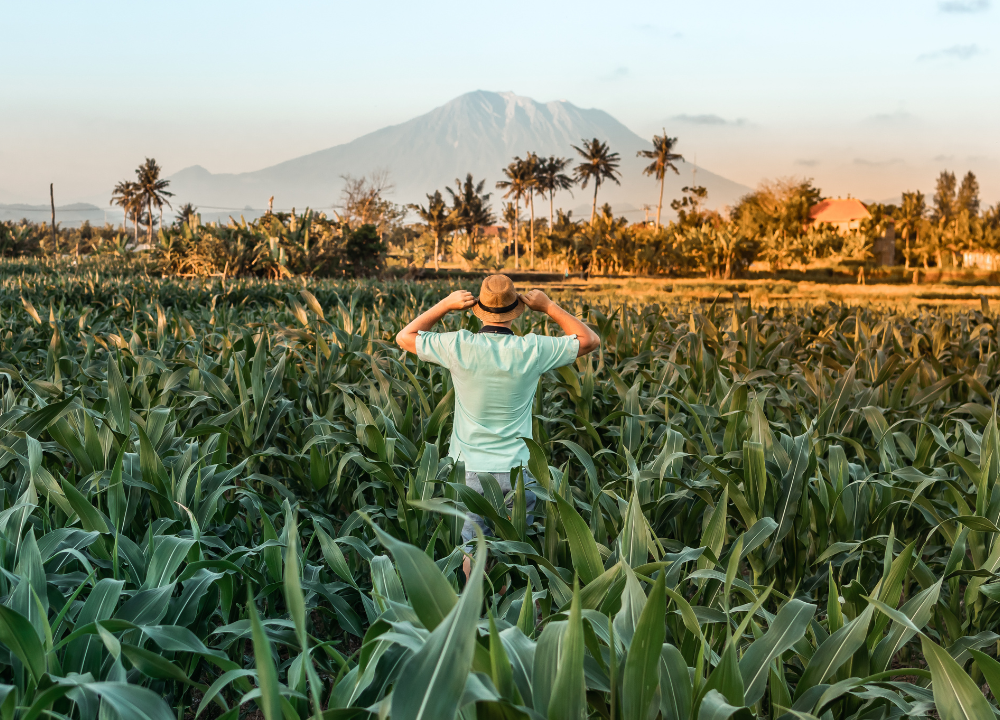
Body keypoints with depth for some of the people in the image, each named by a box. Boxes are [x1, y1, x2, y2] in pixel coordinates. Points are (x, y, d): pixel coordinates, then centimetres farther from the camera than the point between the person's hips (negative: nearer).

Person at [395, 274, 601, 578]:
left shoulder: (459, 347, -11)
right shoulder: (531, 350, -10)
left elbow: (405, 337, 6)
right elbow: (590, 340, 5)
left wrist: (445, 305, 3)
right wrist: (549, 307, 4)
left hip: (469, 470, 0)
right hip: (516, 470, 0)